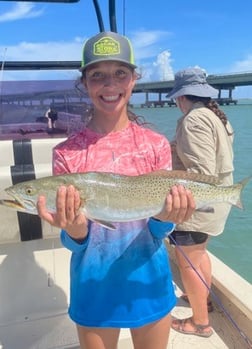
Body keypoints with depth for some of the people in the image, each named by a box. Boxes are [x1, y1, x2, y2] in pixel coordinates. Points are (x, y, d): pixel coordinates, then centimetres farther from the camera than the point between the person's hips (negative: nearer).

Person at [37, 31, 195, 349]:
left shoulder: (156, 145, -8)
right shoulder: (67, 153, -11)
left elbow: (158, 231, -6)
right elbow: (73, 243, -9)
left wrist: (165, 217, -27)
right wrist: (74, 230, -30)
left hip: (149, 282, 1)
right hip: (94, 288, 0)